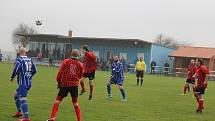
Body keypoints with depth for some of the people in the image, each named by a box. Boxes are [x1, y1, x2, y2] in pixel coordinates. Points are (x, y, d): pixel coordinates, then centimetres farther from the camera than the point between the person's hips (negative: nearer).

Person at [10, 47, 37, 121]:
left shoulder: (19, 59, -7)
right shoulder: (29, 59, 10)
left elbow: (16, 69, -20)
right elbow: (34, 70, 10)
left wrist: (12, 77, -4)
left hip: (23, 82, -8)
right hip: (29, 82, 8)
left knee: (22, 99, -11)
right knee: (16, 95, 25)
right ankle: (19, 112, 29)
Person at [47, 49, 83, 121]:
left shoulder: (66, 61, -1)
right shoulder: (80, 64, 3)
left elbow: (60, 72, 0)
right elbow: (80, 76, 11)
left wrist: (59, 82, 11)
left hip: (65, 84, -2)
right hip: (75, 85, 2)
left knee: (57, 101, 6)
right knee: (75, 103, 13)